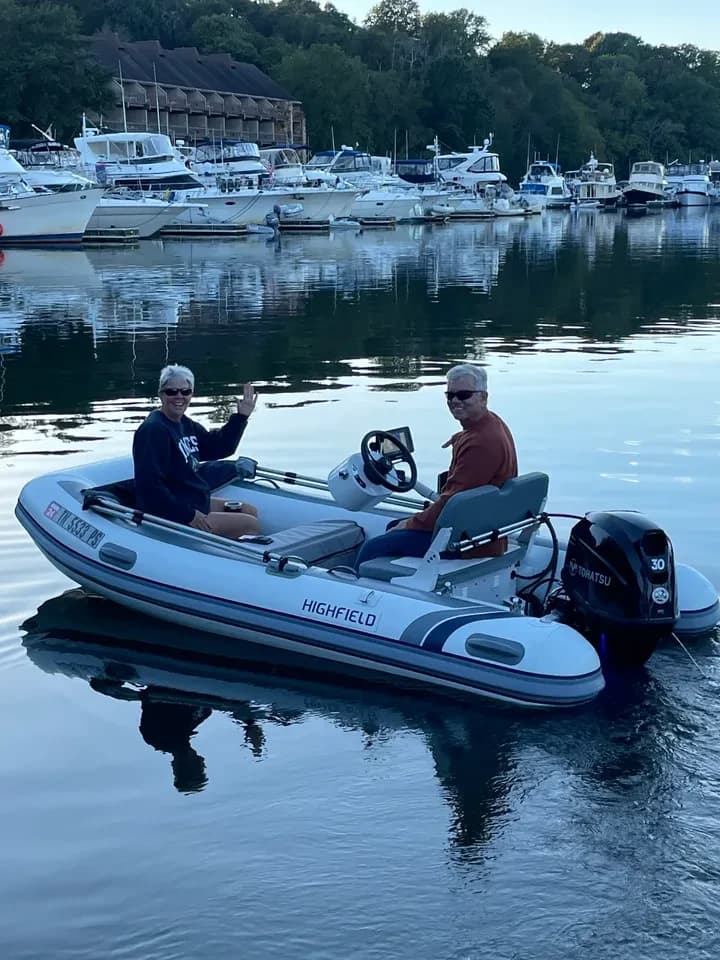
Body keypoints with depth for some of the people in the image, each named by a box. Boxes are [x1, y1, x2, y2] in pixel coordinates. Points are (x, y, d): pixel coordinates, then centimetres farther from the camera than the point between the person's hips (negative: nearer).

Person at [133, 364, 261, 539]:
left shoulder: (186, 425, 9)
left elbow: (219, 448, 20)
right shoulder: (154, 430, -23)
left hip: (196, 502, 11)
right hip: (174, 517, -11)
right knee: (251, 525, -7)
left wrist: (241, 417, 8)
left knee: (250, 511, 19)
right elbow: (150, 486, -29)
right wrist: (189, 516, -26)